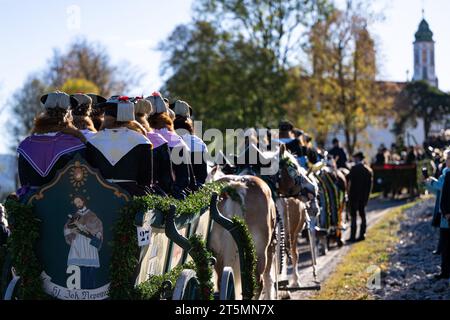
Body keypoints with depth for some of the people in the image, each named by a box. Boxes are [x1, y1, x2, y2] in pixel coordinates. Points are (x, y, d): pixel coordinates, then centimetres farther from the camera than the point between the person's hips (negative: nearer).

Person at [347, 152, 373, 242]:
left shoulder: (354, 169, -11)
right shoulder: (369, 170, 6)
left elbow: (350, 183, -12)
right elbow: (370, 184, 7)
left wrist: (349, 194, -2)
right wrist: (367, 196, 13)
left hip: (354, 196, -6)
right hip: (364, 196, 6)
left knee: (353, 215, -3)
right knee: (362, 214, 14)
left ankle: (353, 236, -5)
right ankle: (362, 234, 15)